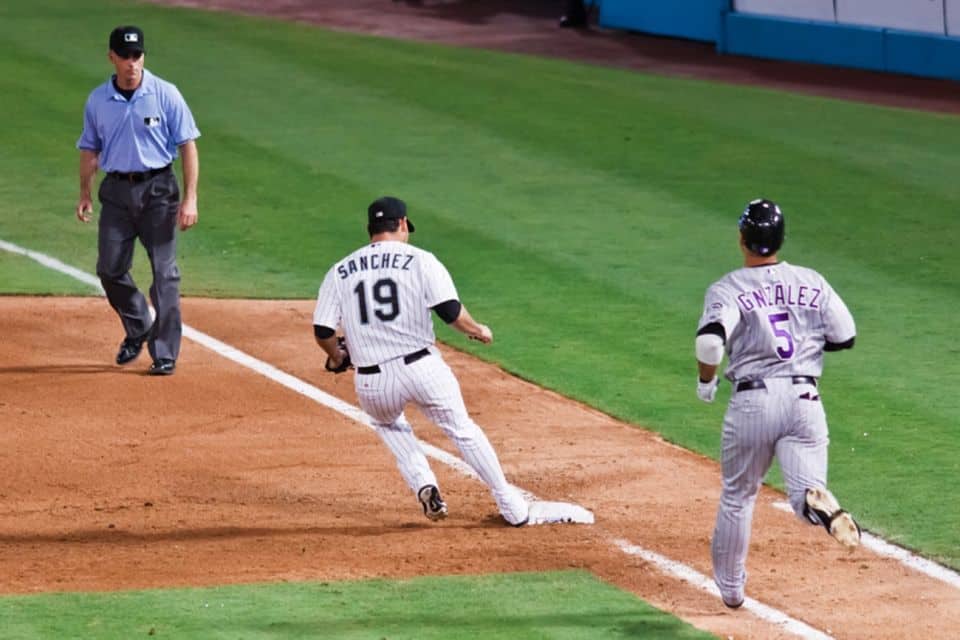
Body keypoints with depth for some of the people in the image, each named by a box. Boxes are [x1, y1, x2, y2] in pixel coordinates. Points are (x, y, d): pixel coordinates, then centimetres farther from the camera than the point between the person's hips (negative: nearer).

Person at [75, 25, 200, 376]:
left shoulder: (166, 95, -5)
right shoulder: (97, 101, 4)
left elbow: (188, 146, -4)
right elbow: (90, 149, 14)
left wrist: (190, 198, -10)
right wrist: (85, 193, 4)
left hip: (158, 189, -3)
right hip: (117, 191, 3)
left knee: (164, 271, -5)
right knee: (110, 268, 3)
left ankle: (165, 353, -1)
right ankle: (138, 328, 28)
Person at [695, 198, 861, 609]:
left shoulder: (727, 289, -4)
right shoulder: (812, 283, 7)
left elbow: (711, 338, -21)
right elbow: (845, 337, 10)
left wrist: (706, 380, -3)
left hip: (752, 401, -1)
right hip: (804, 400, 1)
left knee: (737, 496, 17)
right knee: (805, 485, -5)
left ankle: (730, 588, 27)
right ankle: (819, 503, -43)